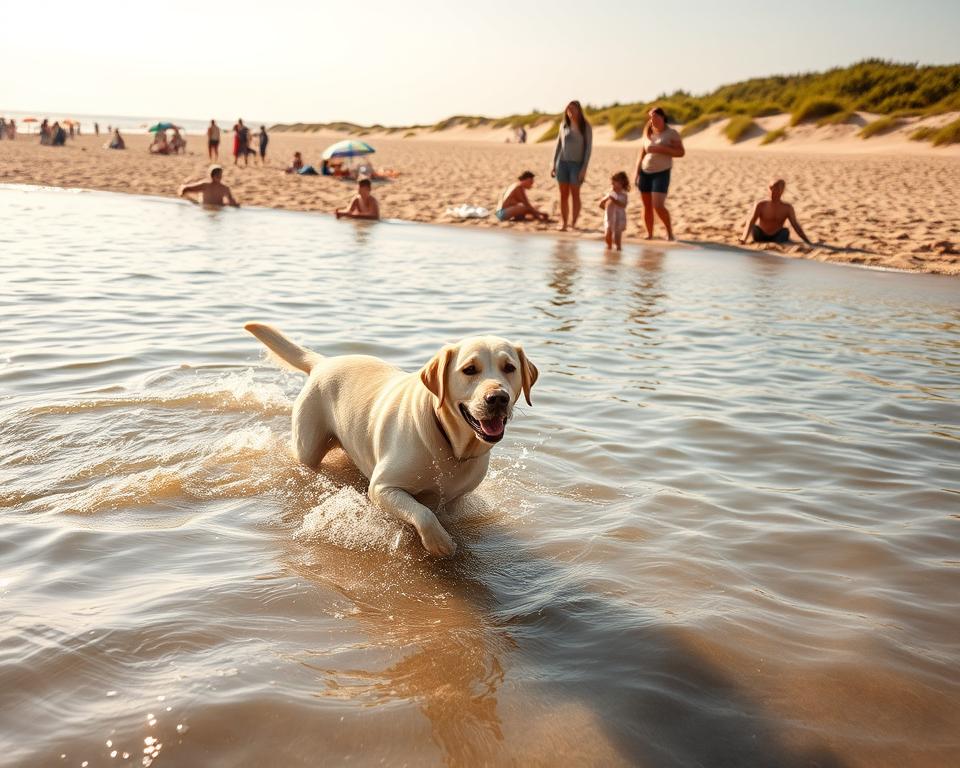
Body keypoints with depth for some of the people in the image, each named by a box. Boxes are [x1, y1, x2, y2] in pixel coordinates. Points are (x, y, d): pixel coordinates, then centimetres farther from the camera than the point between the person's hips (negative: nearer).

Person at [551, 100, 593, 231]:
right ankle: (564, 223, 5)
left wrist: (584, 168, -12)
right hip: (562, 162, 3)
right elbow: (558, 145, 12)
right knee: (563, 194, 2)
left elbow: (588, 147, -5)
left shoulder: (585, 127, -4)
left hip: (576, 164, -3)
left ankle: (573, 223, 4)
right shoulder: (564, 125, 6)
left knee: (575, 194, -1)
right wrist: (554, 164, 8)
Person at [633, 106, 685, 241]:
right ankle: (649, 235, 13)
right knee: (647, 206, 4)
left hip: (662, 173, -5)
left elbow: (681, 152, -11)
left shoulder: (672, 134, -4)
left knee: (658, 206, -15)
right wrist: (636, 171, 2)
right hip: (645, 172, 5)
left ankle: (670, 232, 3)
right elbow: (641, 154, 14)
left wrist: (660, 149, -19)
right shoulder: (648, 134, 10)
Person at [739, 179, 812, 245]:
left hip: (776, 238, 1)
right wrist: (744, 239, -39)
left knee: (785, 231, -27)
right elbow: (751, 222, -21)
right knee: (754, 228, -29)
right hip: (760, 237, -1)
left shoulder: (787, 208, -5)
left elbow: (796, 225, -5)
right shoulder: (761, 205, -11)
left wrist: (808, 242, -11)